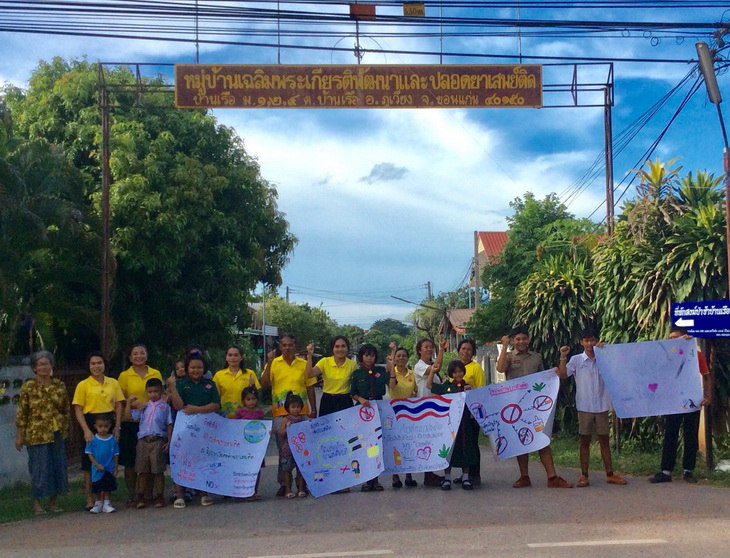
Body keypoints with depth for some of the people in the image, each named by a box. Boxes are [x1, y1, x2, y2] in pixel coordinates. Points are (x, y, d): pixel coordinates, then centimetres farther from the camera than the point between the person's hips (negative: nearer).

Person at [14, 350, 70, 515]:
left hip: (58, 434, 4)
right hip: (37, 434, -4)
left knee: (58, 466, 6)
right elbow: (21, 413, -5)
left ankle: (53, 502, 18)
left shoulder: (59, 385, 5)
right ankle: (37, 503, 11)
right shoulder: (28, 387, -5)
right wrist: (19, 436, -7)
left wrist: (65, 429, 8)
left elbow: (67, 410, 12)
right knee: (39, 467, 0)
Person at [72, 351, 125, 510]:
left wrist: (117, 427, -2)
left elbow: (119, 406, 8)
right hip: (91, 424, -3)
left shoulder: (113, 383, 7)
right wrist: (86, 430, -14)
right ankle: (90, 500, 9)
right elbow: (78, 410, -4)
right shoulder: (83, 385, -1)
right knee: (90, 464, 1)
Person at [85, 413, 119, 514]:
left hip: (109, 469, 0)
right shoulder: (93, 440, -7)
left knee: (107, 487, 5)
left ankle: (106, 504, 15)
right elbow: (89, 454, -5)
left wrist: (116, 468, 0)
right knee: (97, 488, 8)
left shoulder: (112, 439, -3)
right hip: (97, 469, 0)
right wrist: (97, 464, -13)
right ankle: (98, 504, 21)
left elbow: (115, 455, 2)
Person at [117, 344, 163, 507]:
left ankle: (148, 493, 20)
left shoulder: (156, 374, 7)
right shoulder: (124, 376, 1)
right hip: (130, 422, -2)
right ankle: (131, 495, 10)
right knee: (130, 461, 1)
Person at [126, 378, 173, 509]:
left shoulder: (165, 406, 3)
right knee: (143, 470, 6)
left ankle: (159, 497, 11)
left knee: (158, 470, 3)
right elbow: (129, 416, 9)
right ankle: (140, 497, 12)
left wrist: (169, 441, -3)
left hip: (158, 440, -3)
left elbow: (169, 425, 2)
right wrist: (130, 402, -1)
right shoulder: (144, 407, 11)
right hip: (143, 440, 3)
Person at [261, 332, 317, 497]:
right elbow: (264, 383, -9)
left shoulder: (304, 364, 5)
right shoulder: (274, 363, 2)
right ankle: (283, 483, 10)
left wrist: (313, 410, 6)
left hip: (301, 412, 1)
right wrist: (269, 362, -17)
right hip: (280, 412, -1)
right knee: (282, 448, 3)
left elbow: (310, 388, 9)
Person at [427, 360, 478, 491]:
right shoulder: (446, 386, 6)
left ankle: (465, 478, 17)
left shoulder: (468, 387, 6)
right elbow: (429, 385, 11)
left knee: (466, 449, 5)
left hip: (465, 422, 0)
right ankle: (447, 478, 13)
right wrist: (432, 370, 6)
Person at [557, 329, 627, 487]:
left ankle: (610, 474, 16)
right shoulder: (576, 360, 1)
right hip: (584, 407, -1)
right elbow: (563, 375, -5)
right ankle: (584, 476, 9)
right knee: (585, 440, 5)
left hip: (602, 406, 1)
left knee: (604, 440, 9)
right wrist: (563, 357, -16)